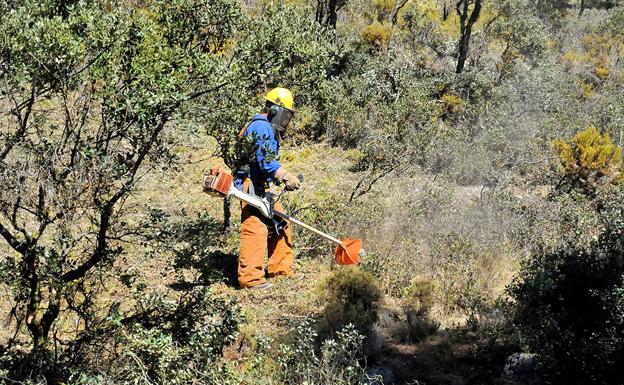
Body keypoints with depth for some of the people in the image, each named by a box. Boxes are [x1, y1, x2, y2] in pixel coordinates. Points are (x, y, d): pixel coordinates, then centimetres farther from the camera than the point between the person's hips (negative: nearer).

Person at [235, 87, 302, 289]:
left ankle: (281, 269, 20)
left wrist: (284, 179, 14)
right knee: (256, 228, -14)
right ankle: (249, 278, -13)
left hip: (261, 188, 11)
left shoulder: (268, 129, 23)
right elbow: (265, 161, -22)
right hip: (251, 187, -11)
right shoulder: (262, 127, -12)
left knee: (280, 224, 14)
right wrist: (287, 178, -22)